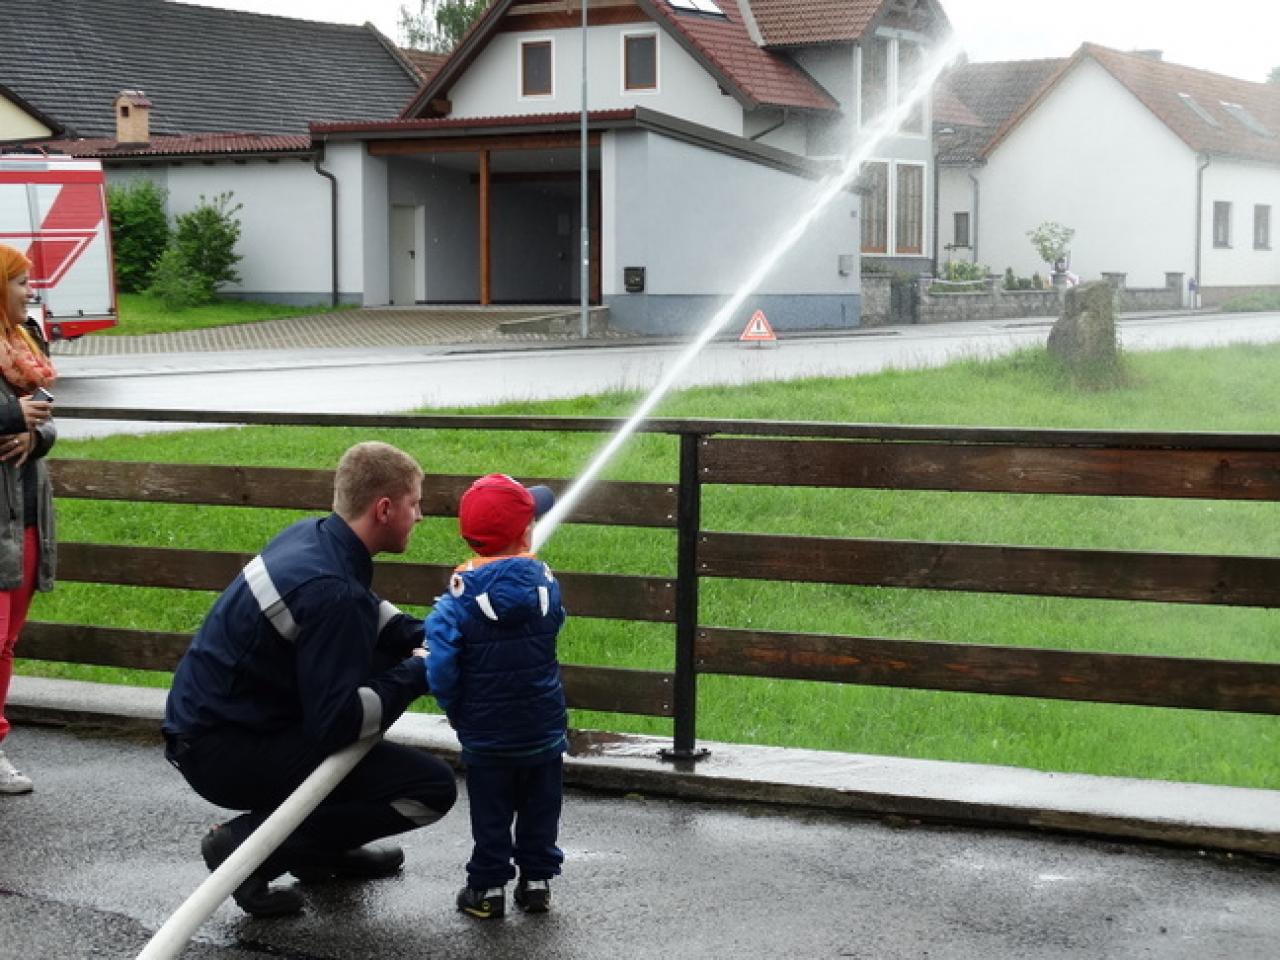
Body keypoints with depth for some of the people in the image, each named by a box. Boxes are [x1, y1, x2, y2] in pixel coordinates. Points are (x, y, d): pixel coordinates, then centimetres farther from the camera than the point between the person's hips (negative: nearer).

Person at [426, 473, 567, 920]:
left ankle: (488, 886, 15)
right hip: (543, 729, 2)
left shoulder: (461, 596, -15)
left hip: (486, 735, -2)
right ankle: (536, 879, 22)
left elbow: (441, 663, -17)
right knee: (539, 809, 15)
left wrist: (454, 709, -1)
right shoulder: (544, 582, -8)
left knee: (490, 813, 10)